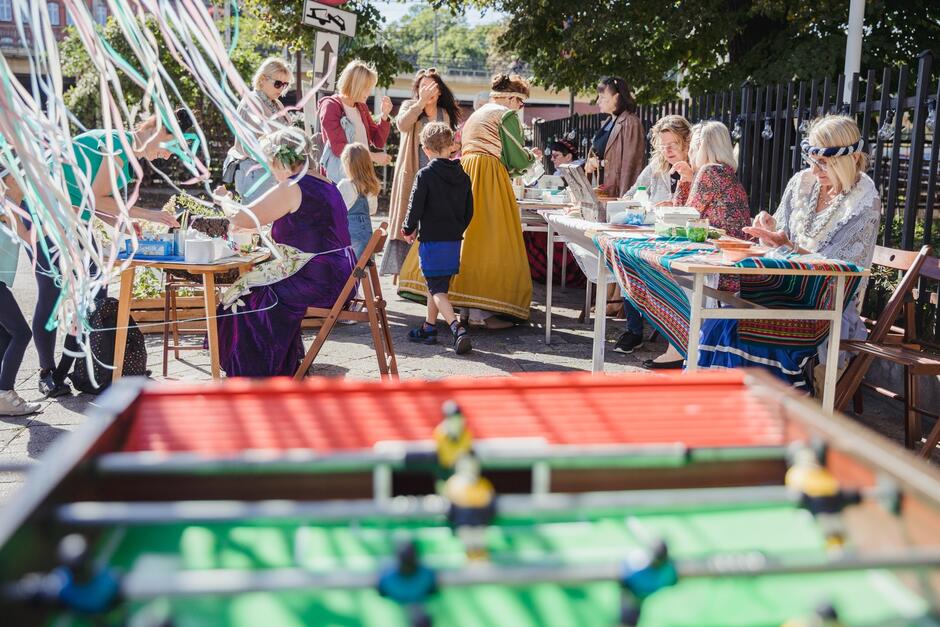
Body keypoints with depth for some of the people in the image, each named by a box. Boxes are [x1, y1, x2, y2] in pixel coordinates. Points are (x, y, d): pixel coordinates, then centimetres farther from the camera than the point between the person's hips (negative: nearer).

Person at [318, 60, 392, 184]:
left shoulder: (362, 107, 13)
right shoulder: (331, 106, -7)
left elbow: (378, 142, 13)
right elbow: (338, 148, -17)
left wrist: (384, 116, -2)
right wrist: (373, 156, -20)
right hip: (339, 176, -6)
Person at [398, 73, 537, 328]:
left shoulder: (475, 115, 26)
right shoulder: (506, 115, -1)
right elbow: (517, 159, -2)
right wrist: (531, 156, 19)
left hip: (462, 174, 9)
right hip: (489, 179, -9)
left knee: (453, 235, 7)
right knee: (489, 241, -8)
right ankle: (480, 311, -11)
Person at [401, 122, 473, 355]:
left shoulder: (426, 174, -12)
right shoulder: (462, 176, 5)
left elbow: (416, 206, -10)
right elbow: (469, 211, 9)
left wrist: (408, 230, 7)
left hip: (432, 240, -6)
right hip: (454, 240, 6)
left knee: (437, 289, -4)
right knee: (438, 285, 19)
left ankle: (457, 329, -23)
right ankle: (429, 328, 29)